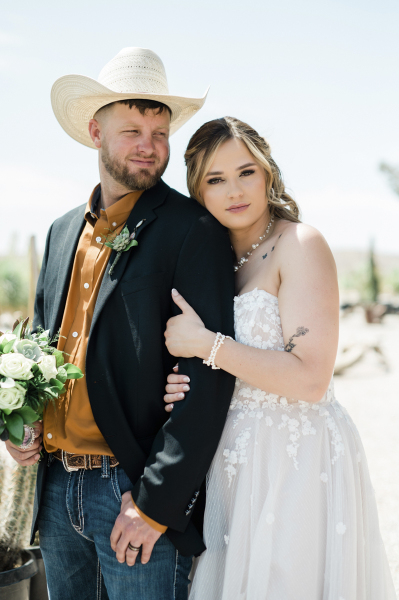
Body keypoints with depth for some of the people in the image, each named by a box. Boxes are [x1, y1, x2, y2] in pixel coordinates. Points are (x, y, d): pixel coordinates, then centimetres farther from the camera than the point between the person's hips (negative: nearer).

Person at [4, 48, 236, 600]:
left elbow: (210, 377, -15)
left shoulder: (194, 232, -10)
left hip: (137, 493, -6)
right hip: (56, 489, 6)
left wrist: (156, 502, -18)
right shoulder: (62, 232, 11)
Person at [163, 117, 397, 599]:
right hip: (235, 461, 7)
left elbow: (310, 379, -21)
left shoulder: (300, 244, -12)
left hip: (297, 460, -7)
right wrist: (183, 388, -3)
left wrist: (205, 343, -17)